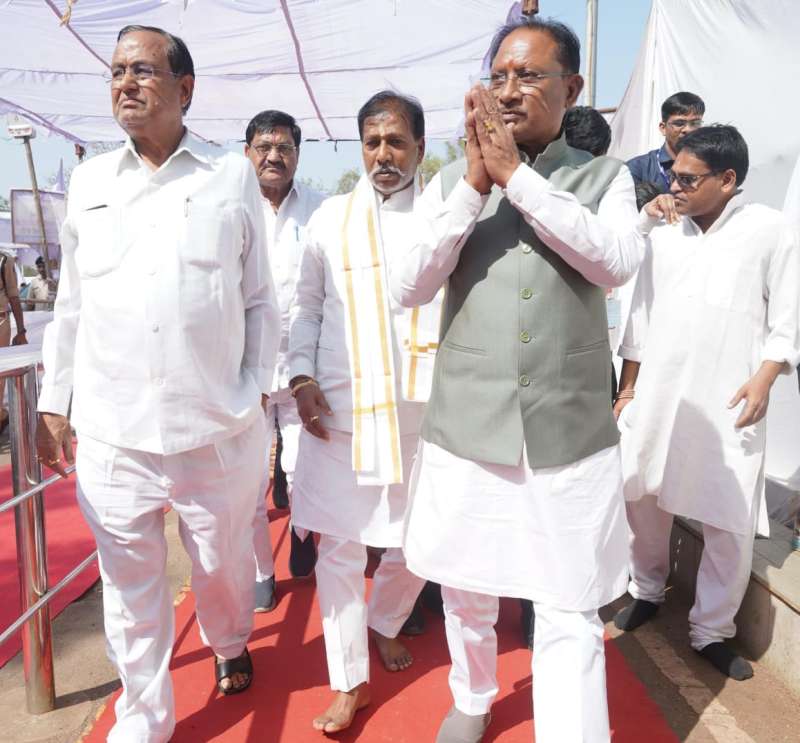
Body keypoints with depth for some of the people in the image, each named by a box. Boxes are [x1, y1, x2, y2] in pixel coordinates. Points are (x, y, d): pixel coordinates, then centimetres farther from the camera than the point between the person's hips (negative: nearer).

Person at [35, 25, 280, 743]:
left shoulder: (233, 176, 3)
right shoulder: (89, 181, 8)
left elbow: (259, 299, 5)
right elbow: (71, 304, 12)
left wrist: (256, 389, -1)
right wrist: (52, 403, 10)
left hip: (219, 432, -1)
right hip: (110, 435, 2)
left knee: (224, 567, 17)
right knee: (131, 590, 10)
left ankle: (231, 644, 48)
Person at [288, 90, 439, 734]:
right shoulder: (331, 217, 8)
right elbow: (307, 306, 12)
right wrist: (302, 377, -1)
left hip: (421, 408, 0)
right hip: (339, 407, 1)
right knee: (339, 545, 3)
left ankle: (384, 623, 43)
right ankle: (350, 681, 21)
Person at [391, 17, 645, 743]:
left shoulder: (605, 177, 4)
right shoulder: (451, 182, 5)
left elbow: (617, 263, -15)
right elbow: (409, 287, -6)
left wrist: (517, 176, -16)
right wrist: (476, 185, -14)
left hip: (571, 436, -1)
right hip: (466, 430, 2)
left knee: (569, 617, 3)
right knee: (467, 596, 19)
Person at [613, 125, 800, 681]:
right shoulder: (664, 232, 9)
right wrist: (628, 388, 10)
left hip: (727, 404, -3)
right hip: (655, 397, 4)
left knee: (730, 525, 1)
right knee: (643, 498, 13)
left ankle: (712, 631, 20)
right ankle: (648, 590, 37)